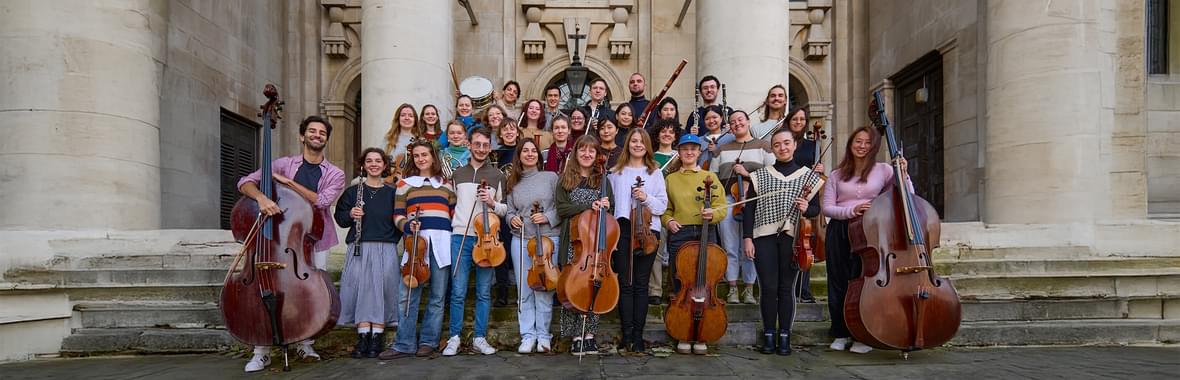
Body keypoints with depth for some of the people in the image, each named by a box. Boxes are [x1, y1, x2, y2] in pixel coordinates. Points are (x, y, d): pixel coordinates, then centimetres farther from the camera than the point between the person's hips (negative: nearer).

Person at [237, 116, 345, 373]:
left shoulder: (335, 174, 5)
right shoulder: (283, 164, 5)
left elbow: (321, 201, -12)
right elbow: (245, 183, -2)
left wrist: (289, 182, -15)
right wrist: (261, 196, -24)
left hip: (316, 241, 1)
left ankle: (306, 344, 21)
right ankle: (261, 353, -4)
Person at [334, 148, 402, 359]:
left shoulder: (391, 193, 8)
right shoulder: (353, 191, 7)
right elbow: (340, 218, 10)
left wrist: (393, 238, -3)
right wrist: (350, 215, -10)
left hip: (385, 250, 0)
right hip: (359, 249, 0)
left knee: (381, 290, -2)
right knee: (360, 289, -3)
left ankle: (377, 338, 5)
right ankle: (363, 337, 3)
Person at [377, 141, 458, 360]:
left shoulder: (446, 185, 16)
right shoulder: (405, 183, 11)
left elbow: (455, 215, 15)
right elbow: (397, 216, 7)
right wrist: (408, 226, -13)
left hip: (441, 242, 2)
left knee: (437, 296, 4)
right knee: (408, 295, -6)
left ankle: (428, 341, 13)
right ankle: (404, 344, 1)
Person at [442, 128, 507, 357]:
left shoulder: (497, 176, 8)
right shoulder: (457, 174, 13)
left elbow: (506, 209, 8)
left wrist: (492, 203, -10)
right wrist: (452, 222, 7)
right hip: (460, 236, 1)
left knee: (484, 292, 5)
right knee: (458, 291, -1)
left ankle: (480, 338, 13)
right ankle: (454, 338, 9)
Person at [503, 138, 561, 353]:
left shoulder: (551, 177, 4)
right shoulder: (513, 183, 12)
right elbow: (510, 211, 16)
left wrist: (548, 217, -14)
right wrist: (512, 218, -6)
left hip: (547, 240, -2)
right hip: (520, 240, 3)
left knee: (544, 289, 1)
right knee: (524, 291, 5)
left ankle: (543, 336, 12)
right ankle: (528, 336, 13)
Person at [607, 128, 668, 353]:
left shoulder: (655, 173, 10)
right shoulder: (616, 172, 12)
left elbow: (662, 206, 6)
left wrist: (646, 198, -12)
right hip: (623, 230, 0)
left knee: (641, 284, 3)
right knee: (625, 284, 0)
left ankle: (638, 336, 7)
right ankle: (626, 334, 6)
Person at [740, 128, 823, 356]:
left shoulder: (808, 176, 11)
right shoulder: (760, 176, 11)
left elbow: (816, 209, 12)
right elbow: (749, 209, 7)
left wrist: (806, 209, -11)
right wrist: (747, 237, -2)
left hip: (792, 238, 0)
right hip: (764, 237, 0)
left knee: (786, 288, 1)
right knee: (769, 287, -3)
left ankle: (784, 337, 11)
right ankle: (769, 336, 10)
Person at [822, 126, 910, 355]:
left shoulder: (883, 170, 5)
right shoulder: (837, 175, 10)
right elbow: (827, 208, 2)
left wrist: (903, 174, -11)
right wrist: (852, 210, -13)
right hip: (839, 233, 2)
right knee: (838, 283, 5)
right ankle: (841, 333, 20)